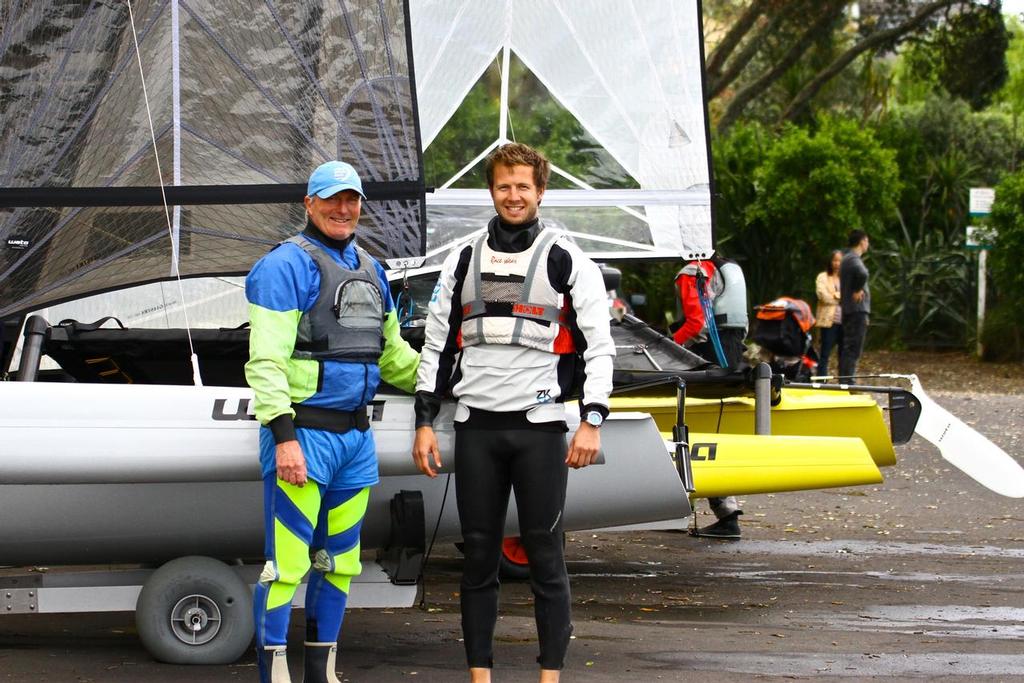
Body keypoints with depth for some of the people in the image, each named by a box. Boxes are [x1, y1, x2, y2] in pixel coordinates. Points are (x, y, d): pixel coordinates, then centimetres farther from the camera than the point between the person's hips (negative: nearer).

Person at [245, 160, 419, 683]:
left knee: (339, 562, 13)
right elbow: (265, 360, -16)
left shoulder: (369, 270, 17)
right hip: (303, 432, -8)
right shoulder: (286, 266, -9)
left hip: (355, 435, 8)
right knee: (287, 562, -7)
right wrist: (284, 438, -23)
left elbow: (392, 354, 28)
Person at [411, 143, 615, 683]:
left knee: (545, 554, -2)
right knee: (479, 556, 6)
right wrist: (424, 422, 8)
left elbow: (599, 347, 0)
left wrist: (592, 421, -10)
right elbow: (436, 346, 14)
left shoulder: (569, 263, 3)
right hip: (475, 428, 3)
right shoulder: (462, 262, 12)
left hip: (539, 427, -3)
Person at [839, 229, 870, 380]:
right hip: (857, 310, -10)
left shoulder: (847, 258, 18)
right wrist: (858, 290, -20)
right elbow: (862, 274, -35)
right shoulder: (853, 259, -14)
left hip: (848, 310, 10)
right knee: (853, 349, -10)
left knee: (847, 347, 13)